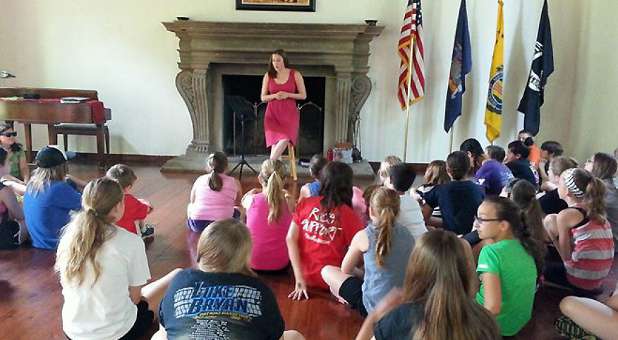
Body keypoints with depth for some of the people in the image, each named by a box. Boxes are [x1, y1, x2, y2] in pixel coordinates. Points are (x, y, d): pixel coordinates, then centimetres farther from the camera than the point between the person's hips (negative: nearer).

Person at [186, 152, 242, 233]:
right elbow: (238, 201, 17)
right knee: (238, 211, 30)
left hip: (198, 224, 2)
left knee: (190, 206, 34)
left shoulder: (200, 180, 5)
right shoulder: (234, 182, 1)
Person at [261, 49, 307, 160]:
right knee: (275, 141, -15)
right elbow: (263, 97, 10)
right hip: (272, 113, 2)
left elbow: (303, 95, 4)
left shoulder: (295, 74, 3)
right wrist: (274, 96, -10)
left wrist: (287, 95, -11)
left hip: (289, 113, -1)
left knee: (285, 138, -27)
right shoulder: (268, 76, 8)